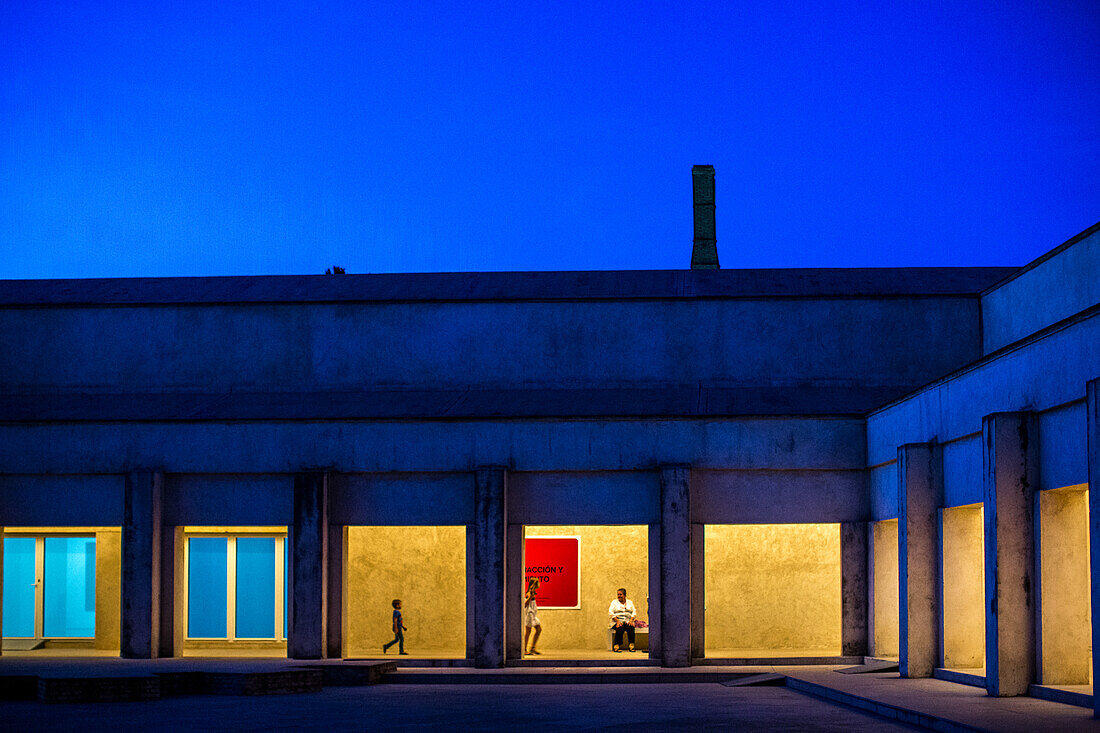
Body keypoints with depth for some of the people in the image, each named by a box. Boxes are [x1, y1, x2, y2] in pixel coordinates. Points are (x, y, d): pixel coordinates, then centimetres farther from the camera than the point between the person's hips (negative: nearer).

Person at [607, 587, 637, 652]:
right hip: (616, 621, -2)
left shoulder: (630, 602, 19)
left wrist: (631, 620, -10)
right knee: (620, 628, -36)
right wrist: (617, 621, -15)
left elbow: (634, 612, 10)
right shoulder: (614, 602, 11)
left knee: (630, 627, -33)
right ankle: (616, 646, -32)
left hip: (627, 621, 2)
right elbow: (611, 613, 0)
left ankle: (631, 645, -32)